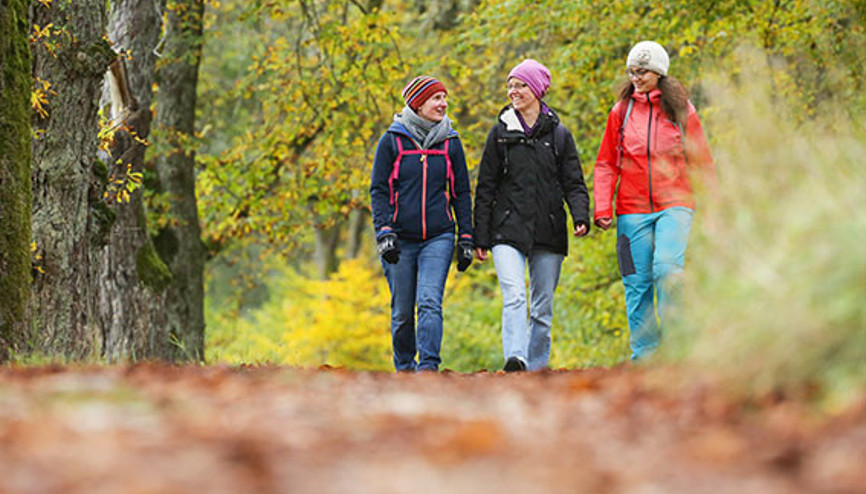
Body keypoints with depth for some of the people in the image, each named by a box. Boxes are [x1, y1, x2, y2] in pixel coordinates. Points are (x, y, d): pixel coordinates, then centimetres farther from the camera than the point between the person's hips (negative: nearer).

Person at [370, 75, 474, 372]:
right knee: (402, 311, 5)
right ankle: (404, 367, 21)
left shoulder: (450, 142, 7)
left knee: (430, 302, -16)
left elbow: (461, 193, 11)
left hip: (438, 238, 0)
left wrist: (466, 238, 5)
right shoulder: (392, 141, 1)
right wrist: (384, 233, -11)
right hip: (400, 238, 0)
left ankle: (429, 366, -20)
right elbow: (378, 190, 0)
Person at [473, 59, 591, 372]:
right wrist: (480, 237, 3)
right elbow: (485, 188, 8)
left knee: (543, 307, 5)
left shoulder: (558, 134, 8)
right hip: (509, 229, -2)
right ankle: (515, 360, -34)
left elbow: (574, 183, 7)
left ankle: (537, 367, 13)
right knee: (514, 296, -21)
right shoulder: (500, 133, 8)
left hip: (548, 231, 2)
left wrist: (581, 217, -13)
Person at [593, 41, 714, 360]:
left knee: (667, 268, -22)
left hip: (673, 205, -2)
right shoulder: (621, 111, 8)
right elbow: (605, 164, 12)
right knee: (637, 282, 0)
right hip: (632, 210, 2)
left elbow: (701, 162, 10)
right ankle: (644, 352, 9)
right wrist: (602, 207, 1)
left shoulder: (681, 110, 5)